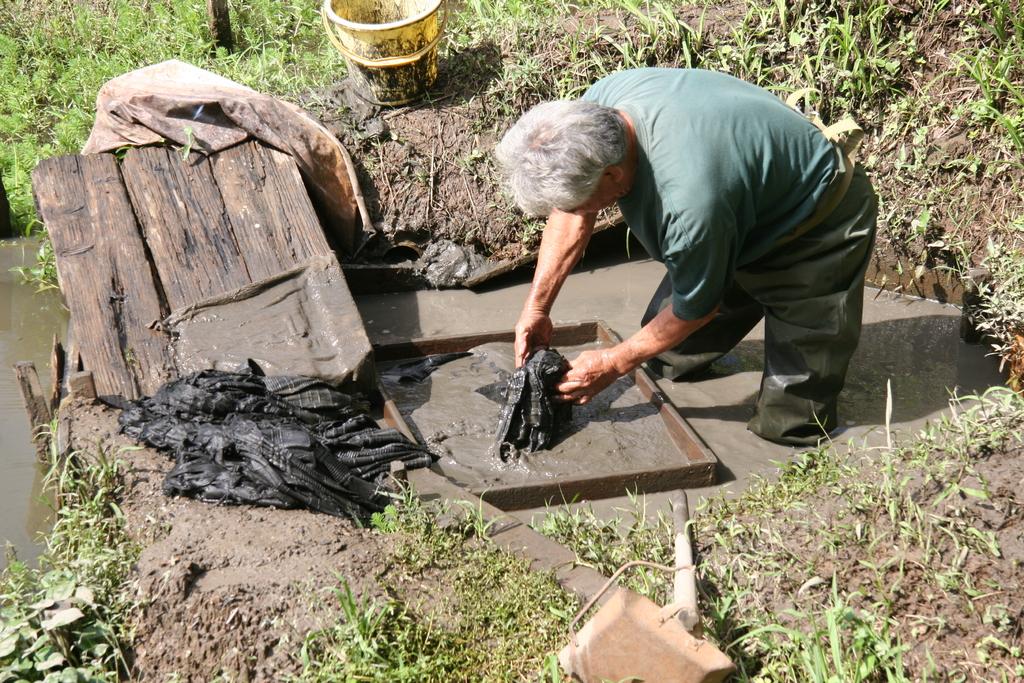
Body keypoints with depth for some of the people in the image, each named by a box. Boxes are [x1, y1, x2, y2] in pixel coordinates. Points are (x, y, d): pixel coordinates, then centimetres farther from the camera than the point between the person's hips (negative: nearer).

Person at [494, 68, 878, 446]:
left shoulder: (689, 202, -45)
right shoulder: (598, 104, -24)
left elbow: (697, 308, -23)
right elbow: (571, 214, -5)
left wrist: (614, 363, -10)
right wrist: (537, 306, -7)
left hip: (820, 226, -8)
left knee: (788, 424, -5)